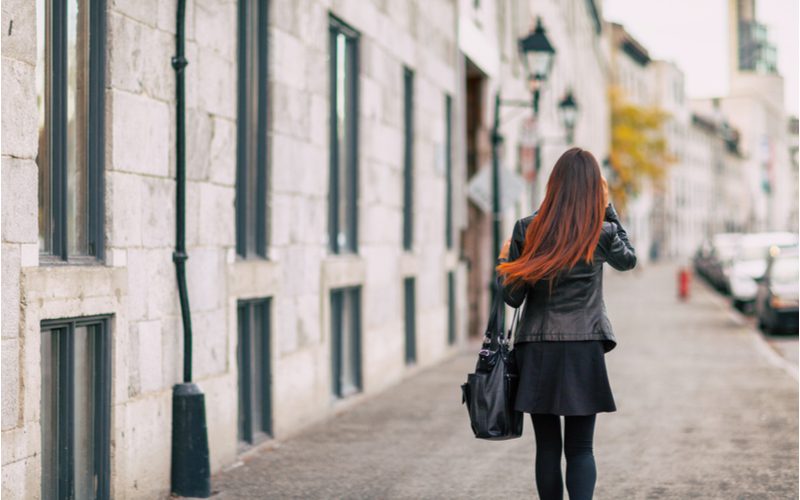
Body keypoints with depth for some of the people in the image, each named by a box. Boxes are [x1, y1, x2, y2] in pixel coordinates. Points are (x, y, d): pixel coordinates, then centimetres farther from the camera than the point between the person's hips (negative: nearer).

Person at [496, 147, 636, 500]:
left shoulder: (527, 230, -3)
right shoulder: (601, 233, -4)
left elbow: (512, 296, -1)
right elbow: (628, 259, 20)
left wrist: (504, 262, 17)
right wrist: (608, 208, 17)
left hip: (537, 353, 1)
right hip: (584, 351, -1)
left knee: (547, 447, 9)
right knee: (580, 448, 2)